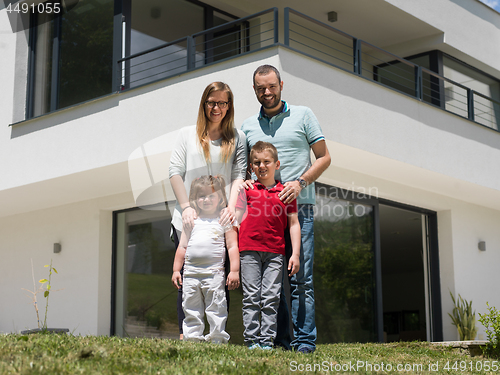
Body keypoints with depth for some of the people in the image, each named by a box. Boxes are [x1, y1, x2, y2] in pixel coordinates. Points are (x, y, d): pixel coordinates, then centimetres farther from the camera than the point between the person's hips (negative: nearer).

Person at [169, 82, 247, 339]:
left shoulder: (237, 138, 12)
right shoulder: (187, 135, 13)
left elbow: (239, 175, 4)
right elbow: (175, 172, 5)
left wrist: (231, 207, -12)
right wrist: (186, 207, -7)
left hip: (220, 221, 0)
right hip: (188, 220, 0)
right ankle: (185, 335, 4)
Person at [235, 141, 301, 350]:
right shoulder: (246, 189, 8)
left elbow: (293, 224, 9)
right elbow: (236, 220, 9)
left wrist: (295, 254, 2)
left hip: (275, 252, 0)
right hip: (249, 250, 0)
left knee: (271, 297, -1)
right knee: (251, 296, 0)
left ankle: (267, 340, 3)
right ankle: (251, 339, 5)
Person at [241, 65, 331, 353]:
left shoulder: (303, 115, 7)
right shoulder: (248, 126, 16)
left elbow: (324, 157, 6)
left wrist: (300, 182, -9)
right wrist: (244, 181, -3)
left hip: (299, 208, -3)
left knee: (301, 278, -7)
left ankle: (305, 341, -4)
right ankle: (279, 339, 10)